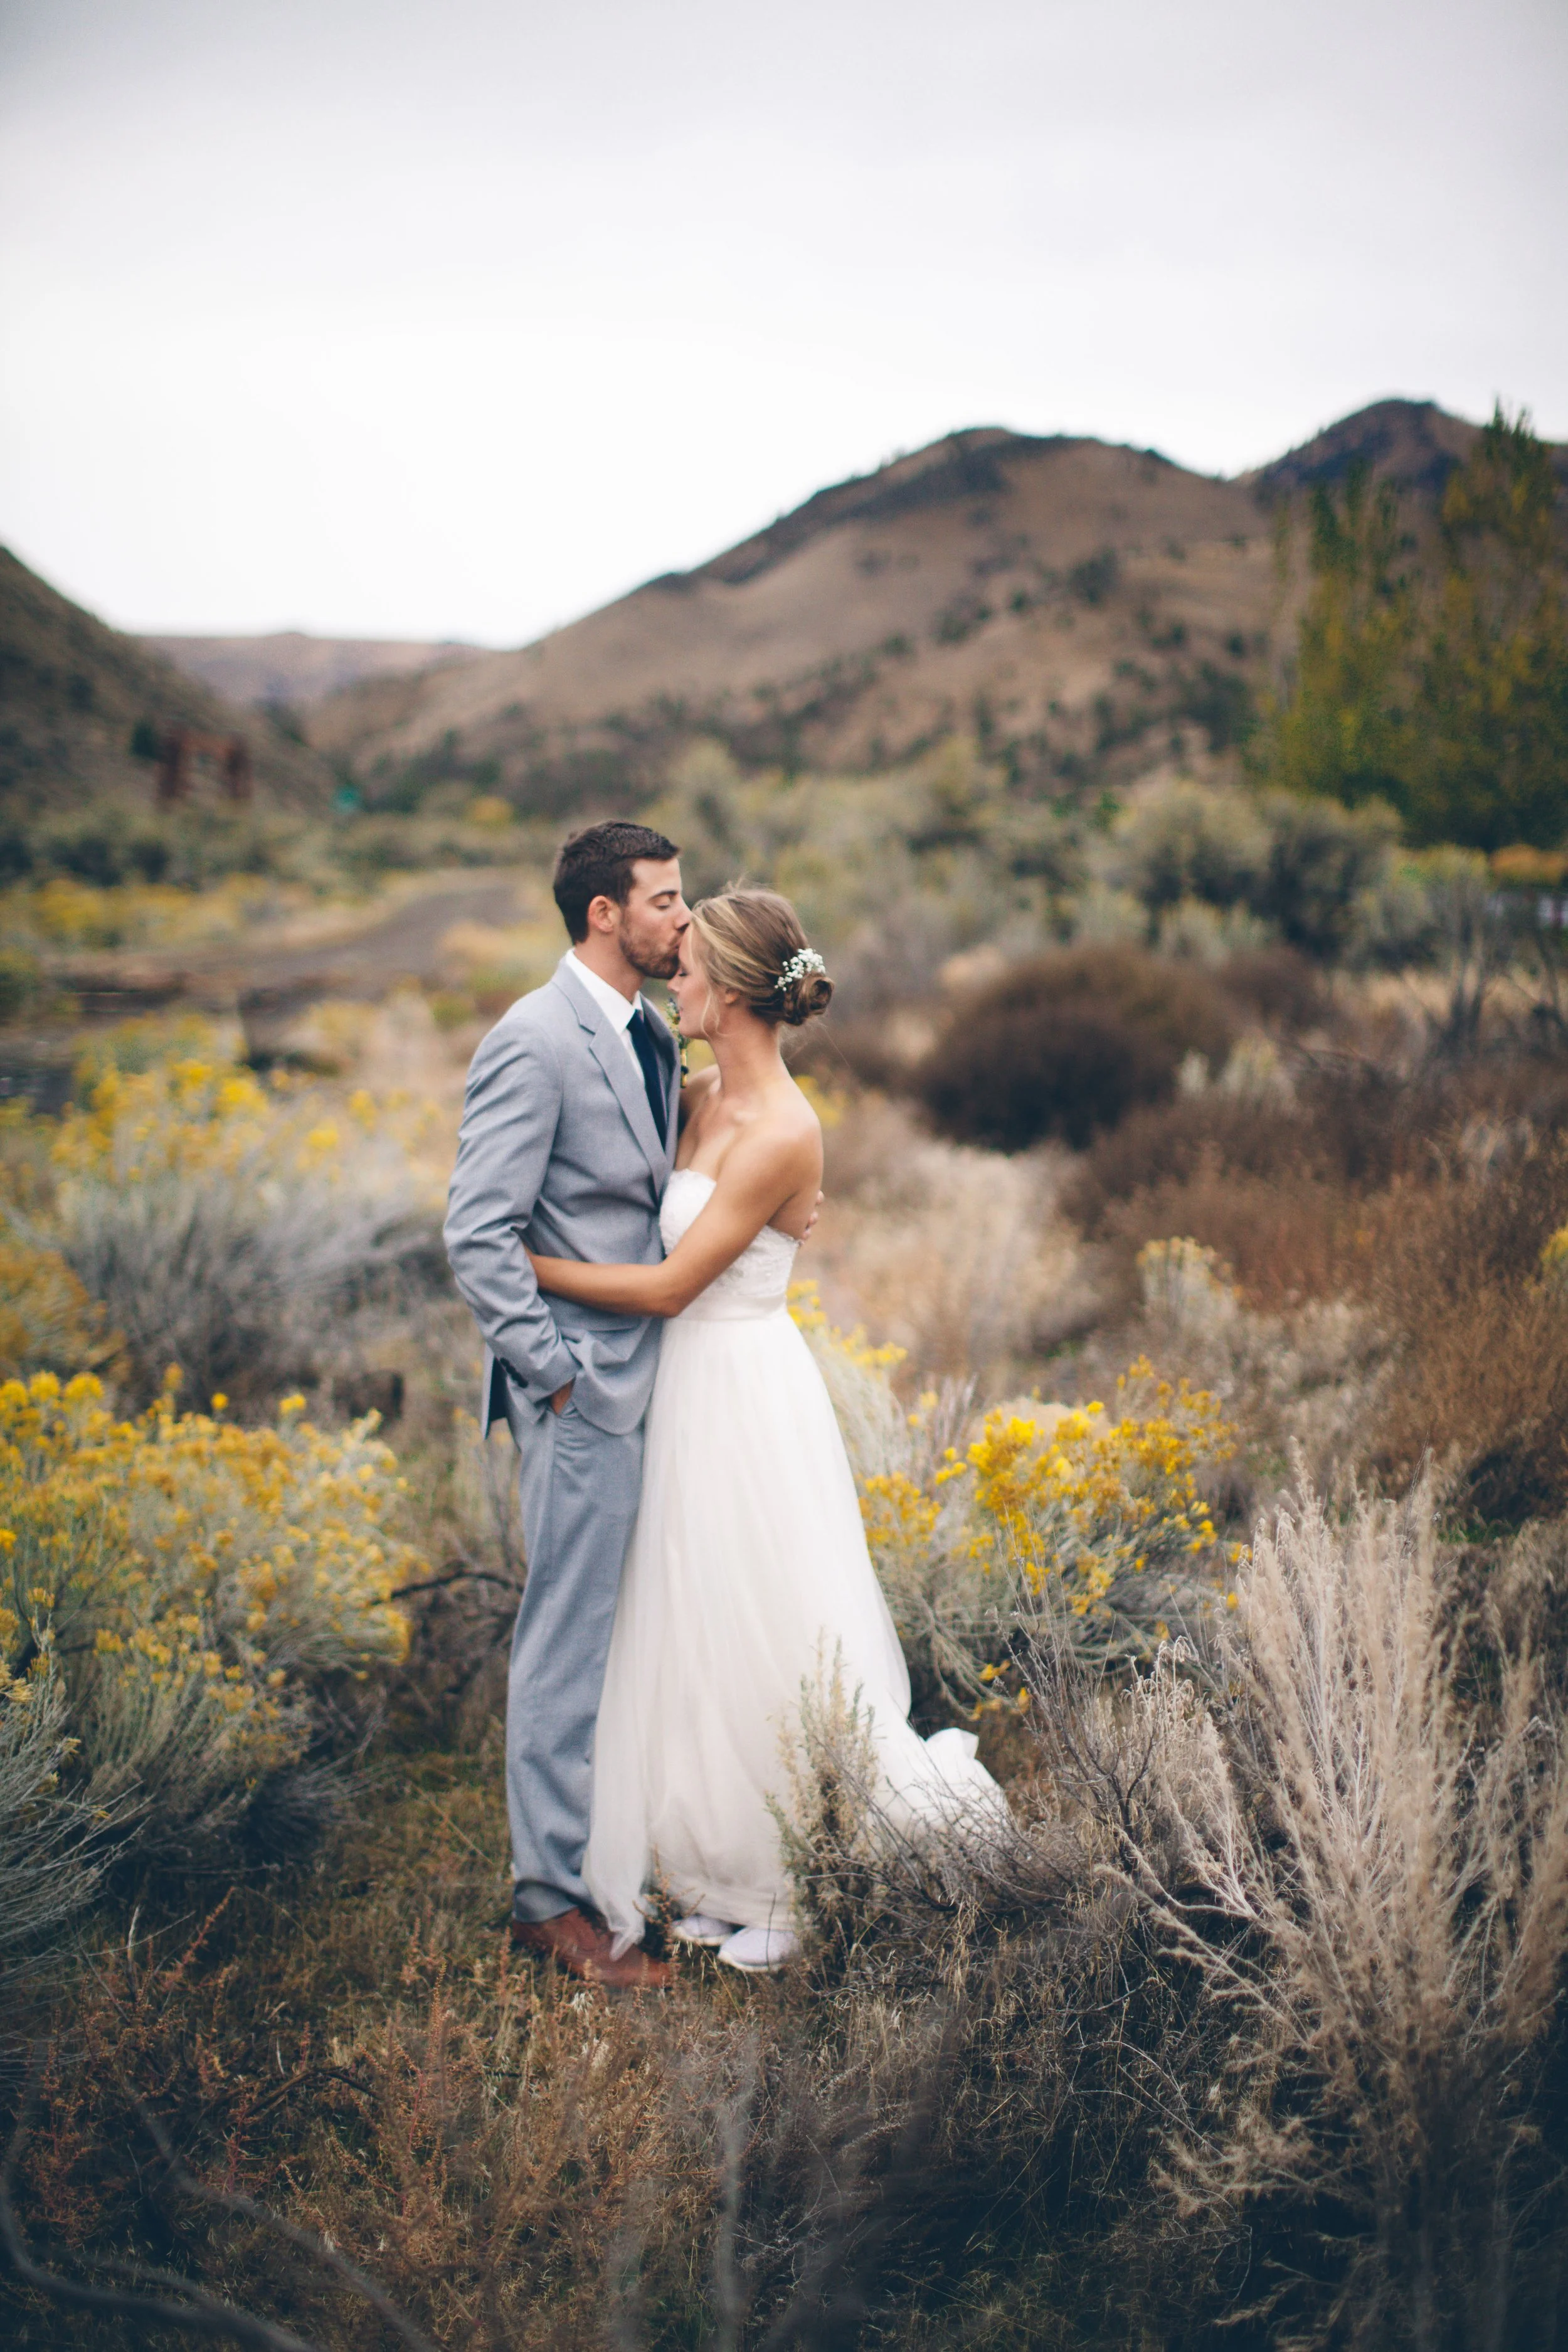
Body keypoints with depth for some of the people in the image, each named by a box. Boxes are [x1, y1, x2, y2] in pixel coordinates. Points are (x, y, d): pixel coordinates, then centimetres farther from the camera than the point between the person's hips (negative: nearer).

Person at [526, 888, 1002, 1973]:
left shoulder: (781, 1132, -21)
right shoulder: (704, 1098, 4)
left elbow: (668, 1285, -20)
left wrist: (525, 1263, -15)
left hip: (747, 1400, -9)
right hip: (698, 1392, 9)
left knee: (768, 1640, 3)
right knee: (707, 1640, 16)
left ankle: (812, 1897, 20)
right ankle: (739, 1874, 31)